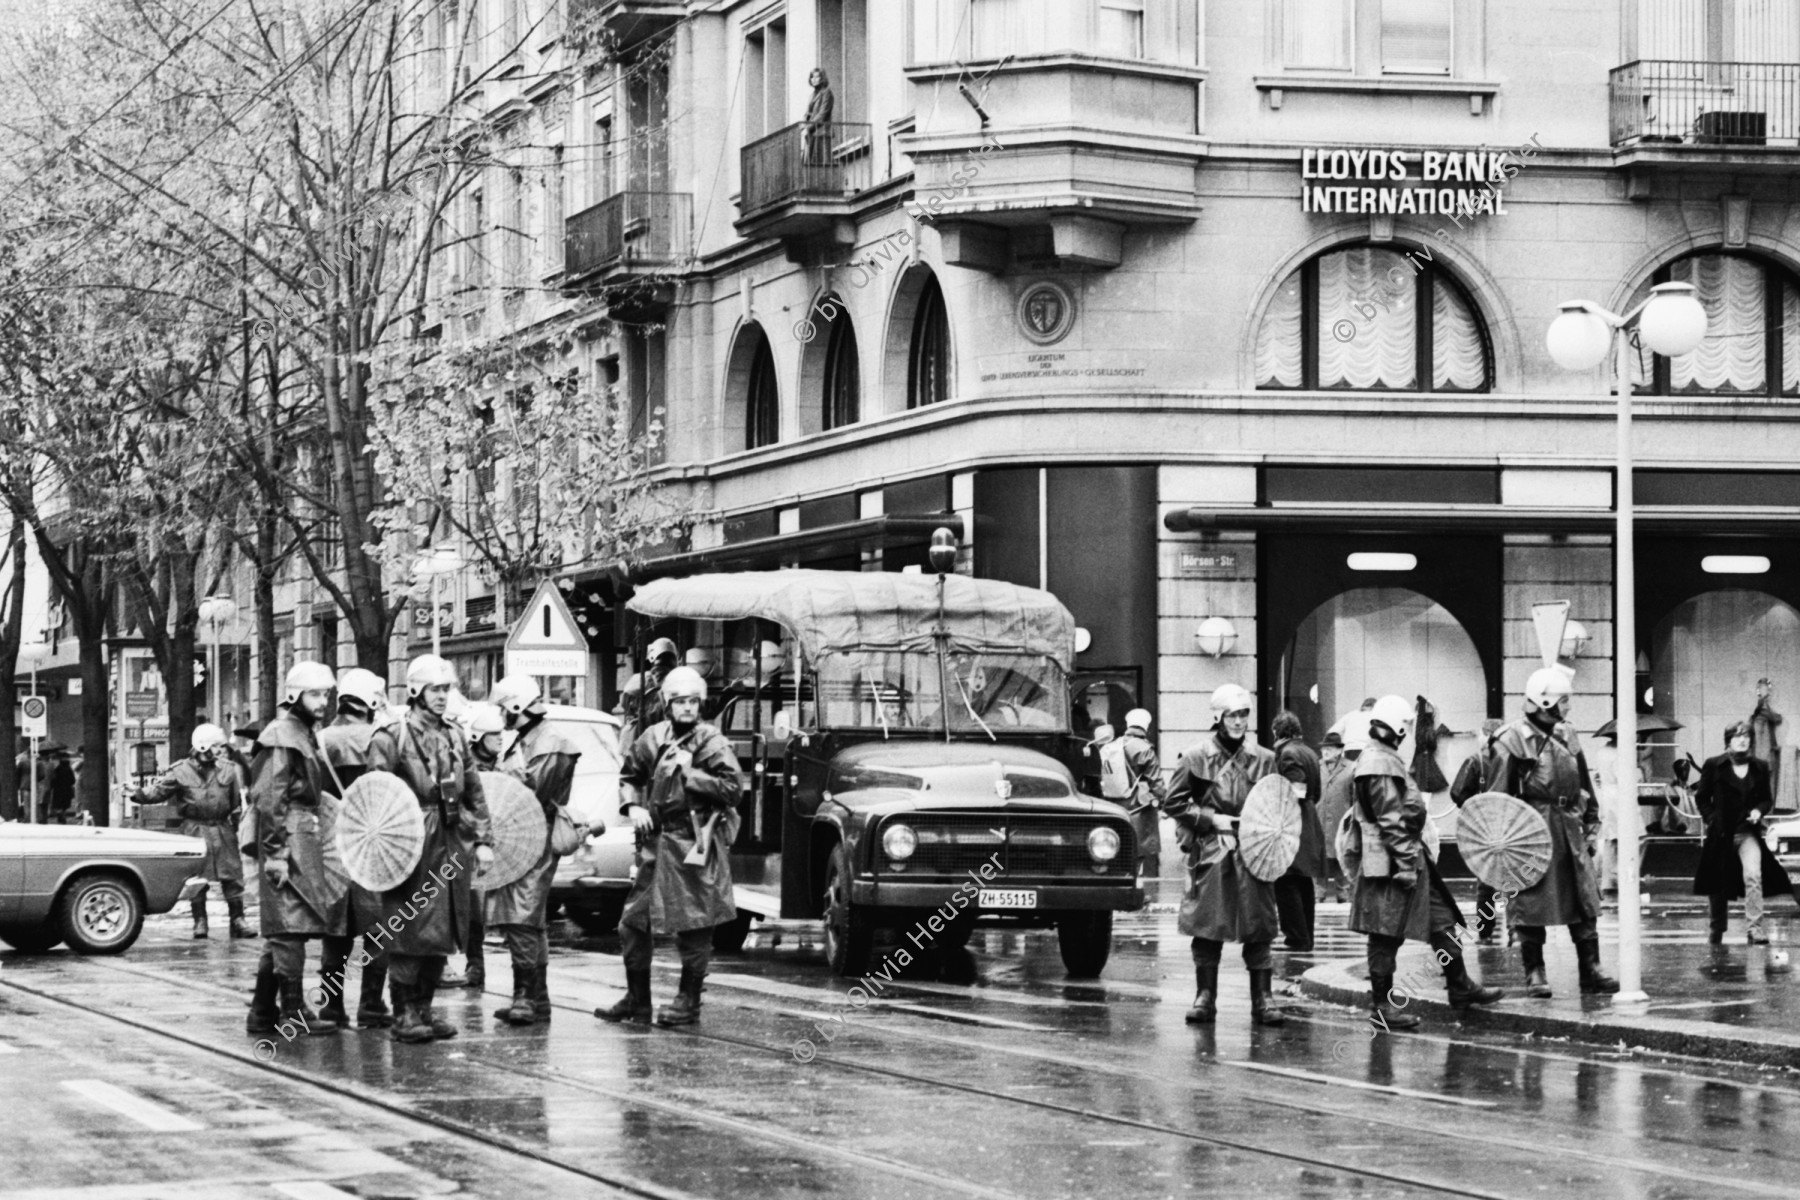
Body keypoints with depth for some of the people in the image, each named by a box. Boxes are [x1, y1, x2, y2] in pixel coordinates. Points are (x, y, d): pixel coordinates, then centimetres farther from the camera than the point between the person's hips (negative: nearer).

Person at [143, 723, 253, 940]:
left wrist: (238, 826, 11)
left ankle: (238, 921, 5)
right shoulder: (181, 772, -2)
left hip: (222, 829, 2)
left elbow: (237, 802, 11)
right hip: (195, 830, -2)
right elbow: (158, 792, -3)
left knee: (232, 877, 0)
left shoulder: (228, 770, 6)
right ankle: (200, 921, 10)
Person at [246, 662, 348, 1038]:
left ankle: (263, 1012, 17)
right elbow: (268, 799, -18)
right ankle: (293, 1012, -6)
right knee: (292, 925, -8)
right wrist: (276, 852, -21)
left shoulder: (306, 735, 19)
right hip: (290, 841, -10)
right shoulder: (282, 736, -12)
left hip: (306, 839, 10)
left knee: (281, 931, 12)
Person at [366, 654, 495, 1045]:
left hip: (450, 847, 7)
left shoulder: (455, 739, 14)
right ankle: (404, 1014, 0)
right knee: (409, 932, -6)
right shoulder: (391, 739, -6)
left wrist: (483, 840, 11)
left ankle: (424, 1008, 18)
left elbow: (474, 794, 18)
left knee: (443, 934, 9)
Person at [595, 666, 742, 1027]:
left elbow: (733, 788, -15)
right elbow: (630, 774, 20)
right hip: (656, 842, 6)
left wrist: (690, 773, -18)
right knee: (632, 922, 7)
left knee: (693, 926, -1)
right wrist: (634, 805, 3)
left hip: (695, 845, -6)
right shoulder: (654, 737, 7)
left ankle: (689, 1002, 11)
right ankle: (636, 1000, 18)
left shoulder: (712, 742, -7)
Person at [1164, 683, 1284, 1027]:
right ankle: (1205, 996, 11)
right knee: (1206, 927, 1)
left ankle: (1262, 999, 5)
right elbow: (1174, 802, 2)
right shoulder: (1196, 759, 1)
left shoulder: (1264, 760, 7)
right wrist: (1210, 819, -8)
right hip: (1209, 853, -1)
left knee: (1258, 928, 0)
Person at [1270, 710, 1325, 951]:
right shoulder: (1309, 752, 14)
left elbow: (1297, 792, -20)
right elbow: (1319, 792, 18)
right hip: (1310, 826, 10)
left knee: (1286, 883, -7)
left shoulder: (1288, 754, -13)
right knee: (1303, 883, 15)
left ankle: (1298, 938, -9)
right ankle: (1306, 935, 19)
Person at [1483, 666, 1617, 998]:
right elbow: (1495, 794, -8)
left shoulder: (1567, 736, 13)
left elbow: (1585, 785, 21)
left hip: (1570, 830, 6)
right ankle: (1535, 973, 9)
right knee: (1530, 905, -1)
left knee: (1585, 903, 4)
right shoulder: (1513, 740, -8)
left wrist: (1592, 825, 18)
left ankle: (1591, 971, 10)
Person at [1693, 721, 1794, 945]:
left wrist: (1759, 811, -7)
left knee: (1753, 875, -21)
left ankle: (1754, 928, -22)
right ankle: (1716, 930, 27)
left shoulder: (1760, 768, 5)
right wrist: (1712, 819, -4)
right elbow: (1701, 797, 6)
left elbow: (1767, 799, 13)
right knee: (1719, 885, 9)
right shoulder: (1714, 766, -1)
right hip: (1721, 832, 0)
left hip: (1748, 832, 0)